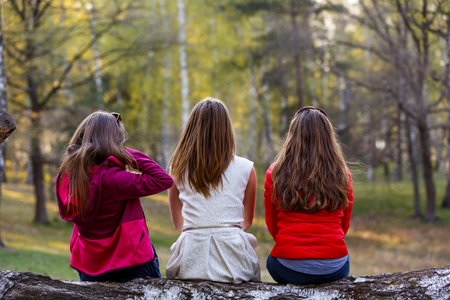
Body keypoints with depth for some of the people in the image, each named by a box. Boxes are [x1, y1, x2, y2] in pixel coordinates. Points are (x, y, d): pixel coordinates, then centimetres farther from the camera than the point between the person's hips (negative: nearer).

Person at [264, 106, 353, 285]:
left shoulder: (275, 174, -3)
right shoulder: (342, 175, -1)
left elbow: (272, 226, 9)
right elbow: (344, 226, 12)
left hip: (289, 269, -1)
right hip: (333, 270, 1)